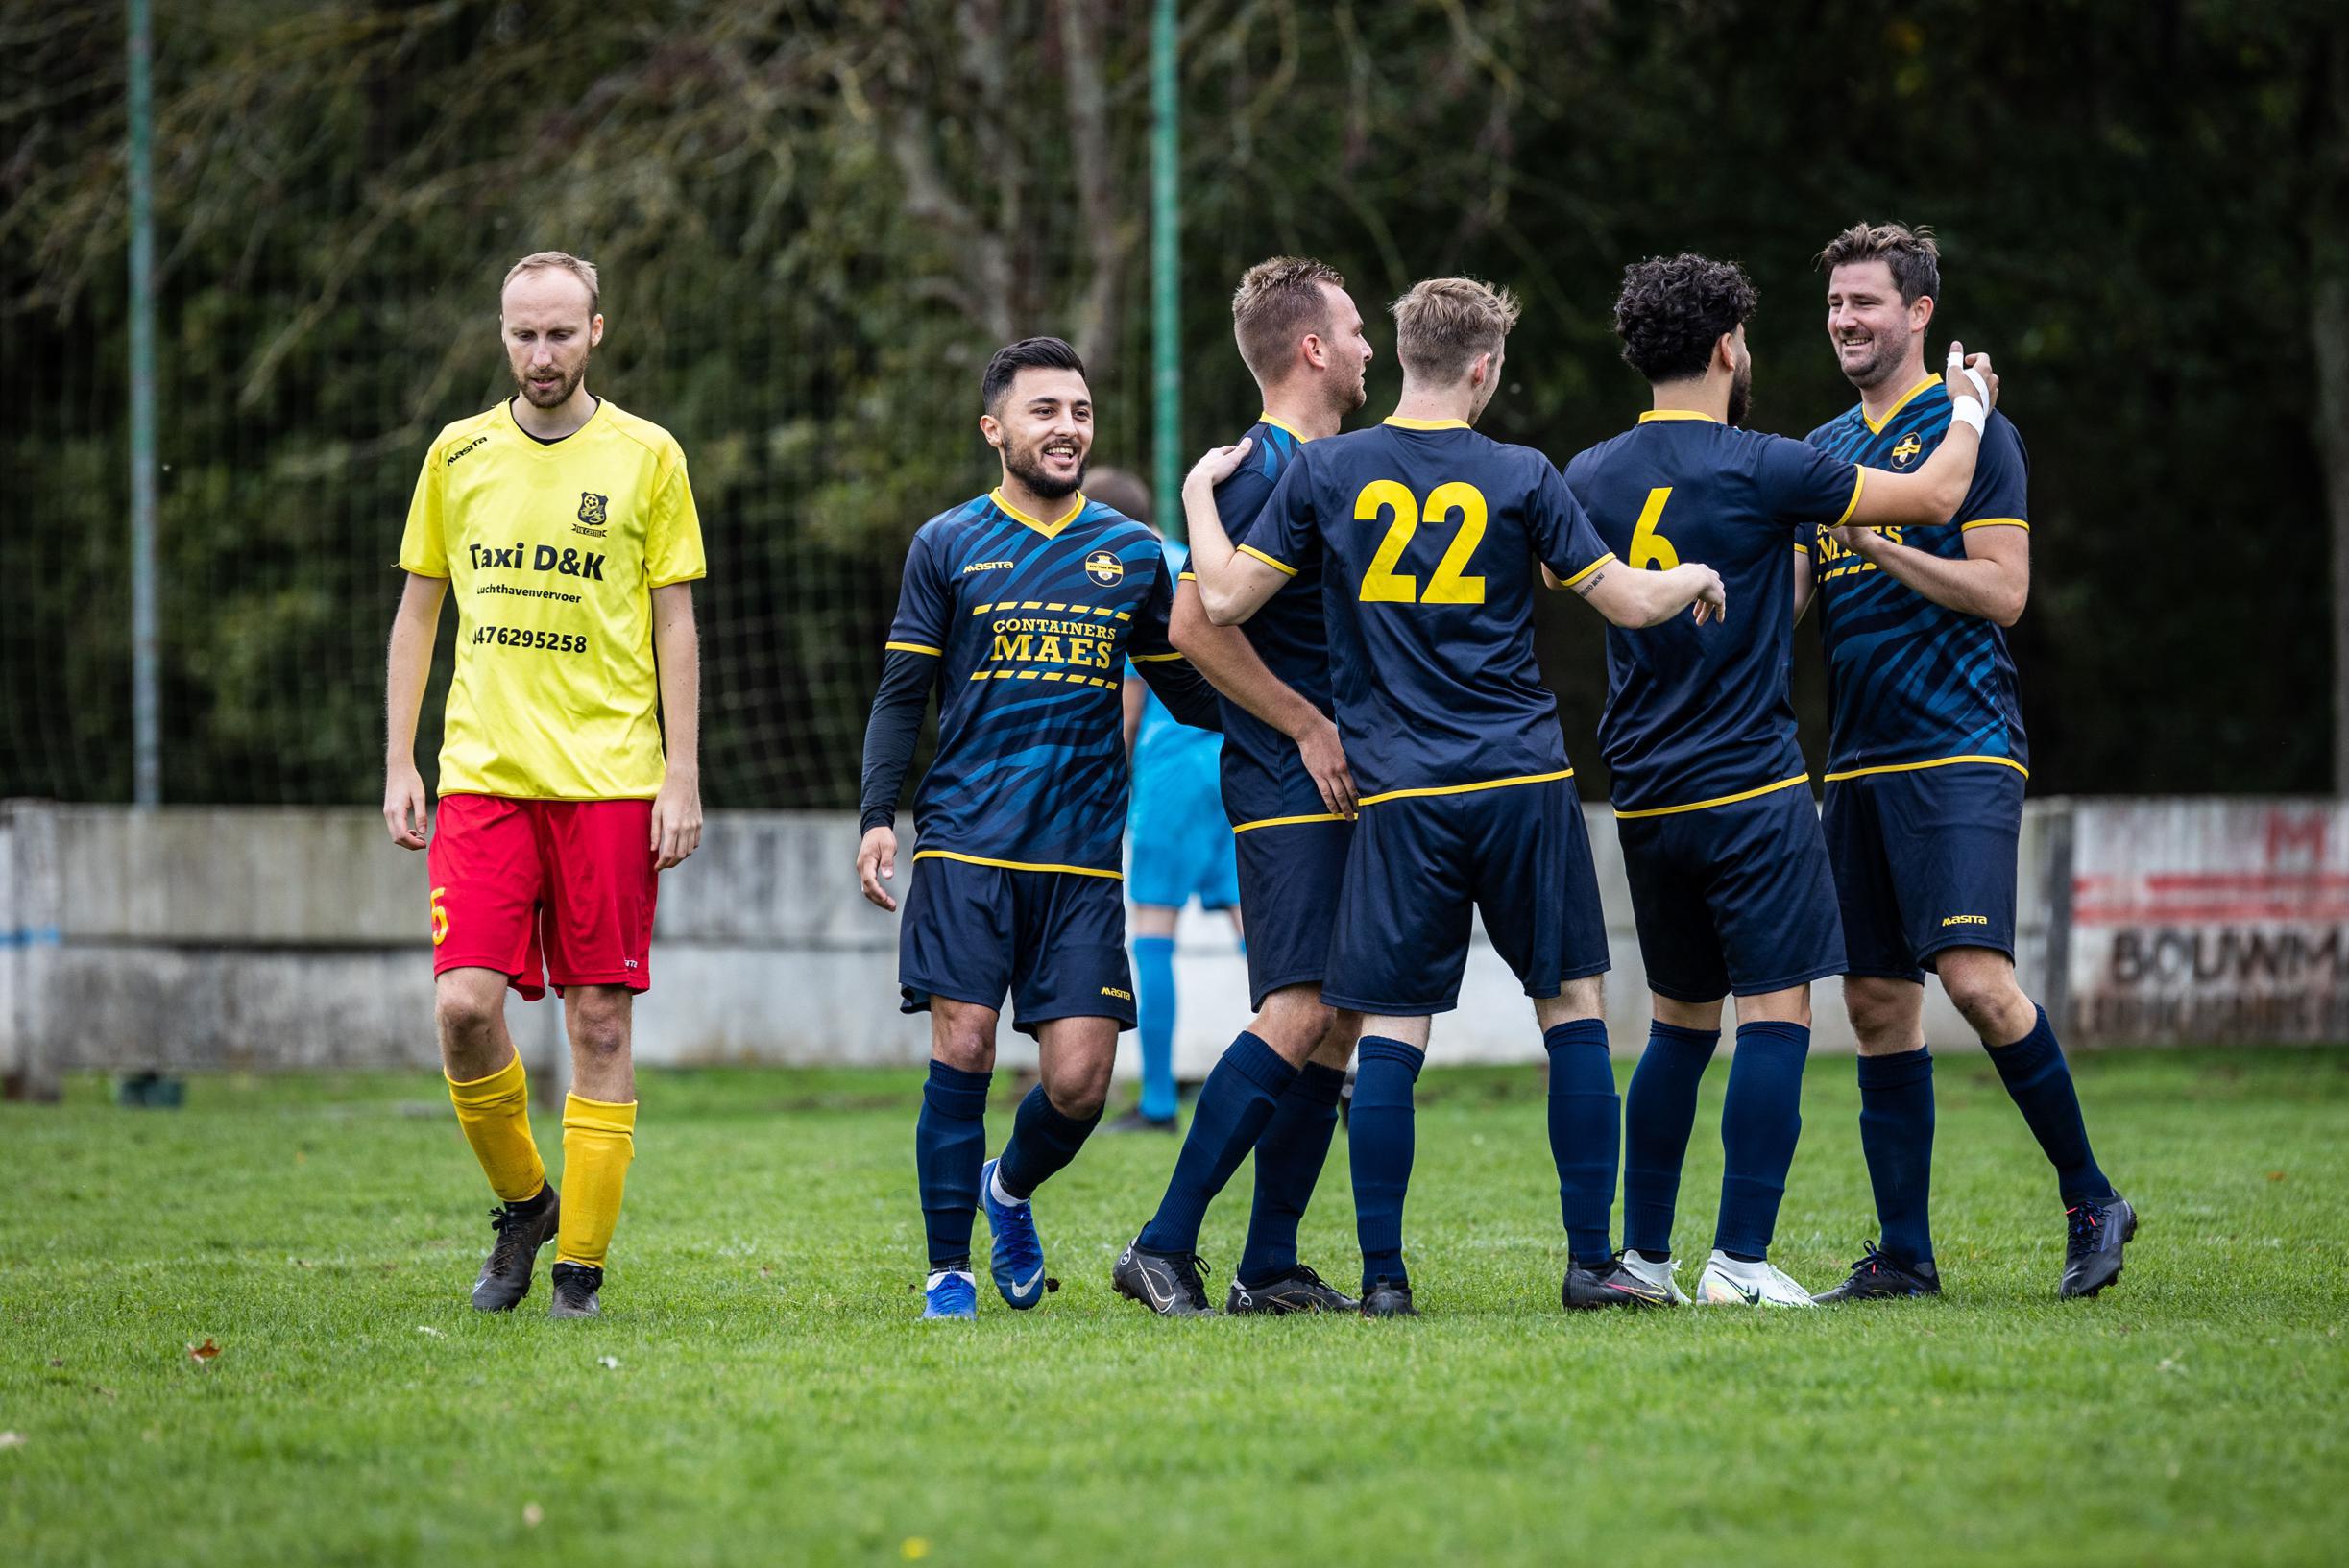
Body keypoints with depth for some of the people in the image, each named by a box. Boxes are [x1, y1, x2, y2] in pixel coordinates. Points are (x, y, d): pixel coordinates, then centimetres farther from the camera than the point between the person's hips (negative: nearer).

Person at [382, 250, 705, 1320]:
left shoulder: (646, 457, 3)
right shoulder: (458, 454, 9)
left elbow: (674, 628, 5)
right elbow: (418, 612, 15)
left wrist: (682, 780, -2)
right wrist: (398, 766, 7)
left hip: (609, 779, -1)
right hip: (482, 777, 1)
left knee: (599, 1022, -2)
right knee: (465, 1005, -11)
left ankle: (582, 1261, 6)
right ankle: (522, 1202, 13)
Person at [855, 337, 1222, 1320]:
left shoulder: (1134, 555, 12)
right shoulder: (947, 546, 6)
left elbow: (1188, 694, 18)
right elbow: (901, 695, 6)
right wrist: (879, 815, -6)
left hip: (1083, 857, 2)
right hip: (966, 844, -2)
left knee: (1080, 1081, -5)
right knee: (962, 1049, -10)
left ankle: (1009, 1190, 27)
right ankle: (949, 1268, 3)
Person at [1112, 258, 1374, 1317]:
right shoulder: (1265, 468, -12)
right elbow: (1195, 625, -19)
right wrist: (1312, 728, -16)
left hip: (1339, 787, 9)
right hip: (1284, 787, -9)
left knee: (1336, 1023, 6)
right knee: (1299, 1012, -17)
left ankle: (1269, 1270, 8)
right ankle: (1165, 1247, -14)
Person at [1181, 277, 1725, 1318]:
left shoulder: (1323, 472, 1)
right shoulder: (1522, 478, 0)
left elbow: (1225, 600, 1)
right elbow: (1627, 603, 3)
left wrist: (1200, 494, 18)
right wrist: (1697, 581, 24)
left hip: (1399, 793, 1)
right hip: (1525, 782, -1)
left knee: (1389, 1032, 2)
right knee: (1572, 1007, 9)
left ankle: (1382, 1274, -2)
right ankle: (1592, 1261, 7)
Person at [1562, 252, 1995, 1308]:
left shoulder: (1588, 479, 5)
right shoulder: (1757, 470, -11)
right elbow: (1934, 497, -4)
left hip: (1644, 801, 6)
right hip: (1751, 786, -6)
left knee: (1680, 1022, 16)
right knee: (1775, 1013, -4)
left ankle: (1641, 1254, 16)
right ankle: (1741, 1259, -10)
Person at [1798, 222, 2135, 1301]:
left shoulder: (1969, 431, -3)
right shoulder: (1826, 450, 17)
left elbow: (2002, 591, -10)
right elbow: (1789, 603, 18)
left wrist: (1873, 542, -16)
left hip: (1960, 754, -7)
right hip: (1858, 759, 7)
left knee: (1976, 979, -19)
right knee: (1877, 1004, 4)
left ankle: (2090, 1200, -4)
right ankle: (1904, 1254, 7)